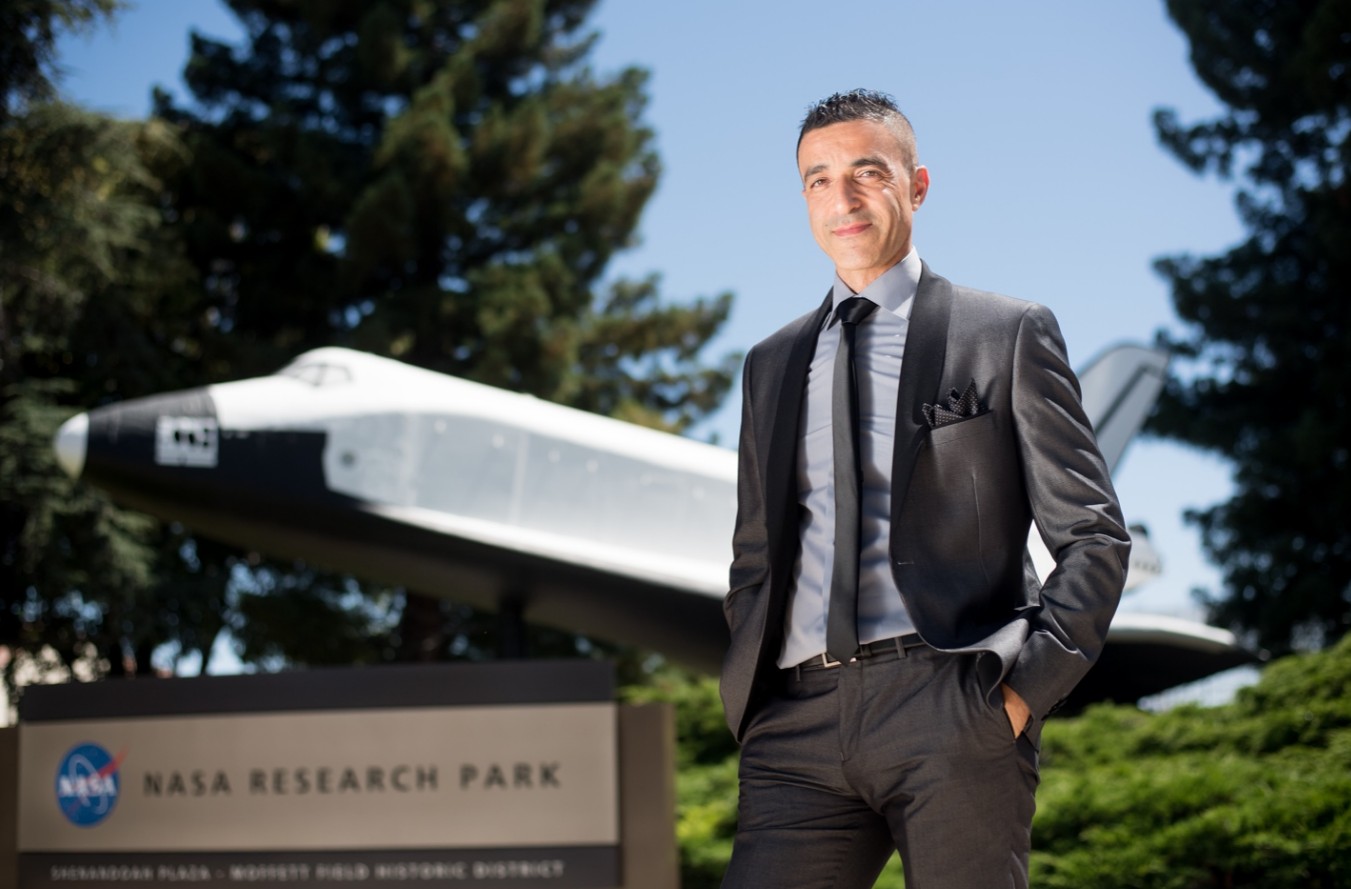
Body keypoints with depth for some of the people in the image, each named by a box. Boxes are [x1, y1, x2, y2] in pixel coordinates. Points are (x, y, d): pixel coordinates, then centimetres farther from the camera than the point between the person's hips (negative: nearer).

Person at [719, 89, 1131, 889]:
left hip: (952, 704, -3)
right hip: (802, 723, 3)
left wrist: (1024, 688, -7)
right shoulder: (772, 365, 22)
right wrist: (754, 697, 9)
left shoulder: (1008, 334, 9)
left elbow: (1094, 537, 5)